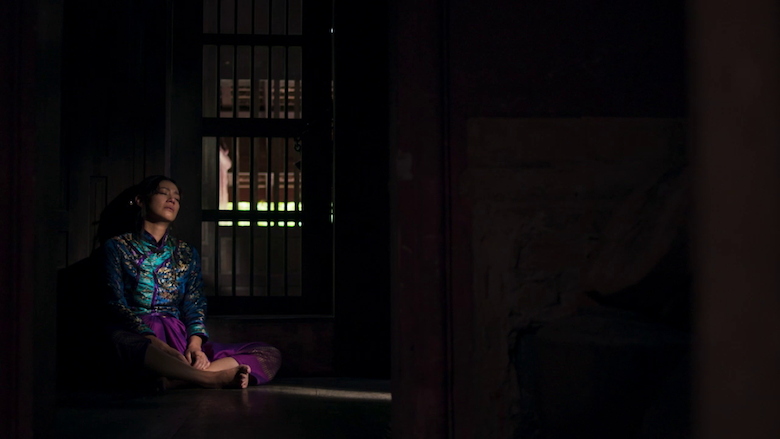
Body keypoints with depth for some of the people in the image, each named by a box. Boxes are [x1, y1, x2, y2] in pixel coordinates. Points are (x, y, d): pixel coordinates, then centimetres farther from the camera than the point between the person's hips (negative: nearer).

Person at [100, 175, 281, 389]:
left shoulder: (187, 254, 21)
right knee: (119, 340, -43)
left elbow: (195, 307, 11)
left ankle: (180, 376, -39)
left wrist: (195, 344, -13)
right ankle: (211, 378, -44)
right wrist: (158, 345, -20)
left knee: (271, 355, -16)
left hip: (180, 340, 5)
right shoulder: (116, 247, 10)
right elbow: (116, 304, -3)